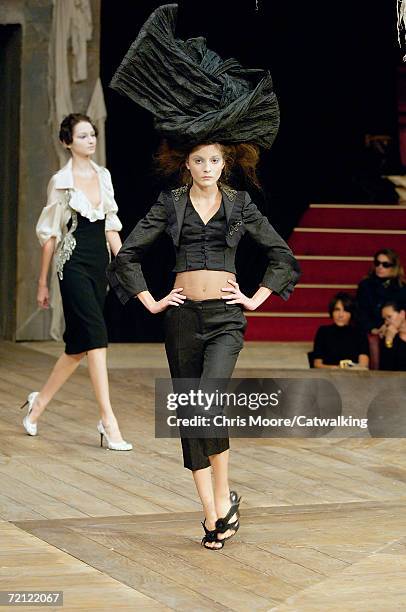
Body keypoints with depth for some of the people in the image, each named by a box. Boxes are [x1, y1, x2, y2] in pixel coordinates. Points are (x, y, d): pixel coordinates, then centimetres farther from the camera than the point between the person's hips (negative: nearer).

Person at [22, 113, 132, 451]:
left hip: (99, 263, 6)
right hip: (74, 264, -6)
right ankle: (109, 422, -15)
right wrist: (43, 282, 1)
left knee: (79, 344, 9)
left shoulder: (104, 176, 12)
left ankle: (39, 402, 27)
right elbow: (49, 235, -1)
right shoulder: (60, 182, -4)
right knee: (95, 337, -14)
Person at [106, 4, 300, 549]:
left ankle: (224, 496, -3)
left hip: (226, 315, -2)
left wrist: (258, 298, 5)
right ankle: (213, 514, 9)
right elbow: (129, 253, 9)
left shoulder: (240, 204, 5)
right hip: (182, 314, 2)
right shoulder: (170, 203, 5)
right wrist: (150, 300, 3)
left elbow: (281, 253, 12)